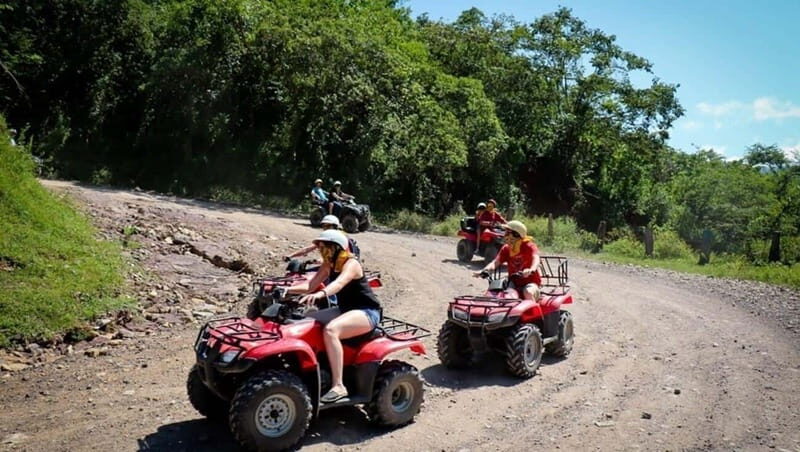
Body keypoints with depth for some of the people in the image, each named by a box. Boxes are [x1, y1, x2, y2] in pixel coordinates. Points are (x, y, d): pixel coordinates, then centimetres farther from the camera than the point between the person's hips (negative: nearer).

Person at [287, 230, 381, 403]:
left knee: (330, 330, -34)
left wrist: (320, 294, -57)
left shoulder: (351, 264, -19)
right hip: (346, 309, 9)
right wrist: (288, 289, -14)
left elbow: (339, 283, -39)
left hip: (367, 312, -9)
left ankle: (338, 386, -30)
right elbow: (311, 285, 1)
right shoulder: (329, 264, 5)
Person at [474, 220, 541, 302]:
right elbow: (496, 262, -6)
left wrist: (532, 269, -53)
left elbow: (536, 258, -30)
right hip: (514, 283, 4)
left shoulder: (529, 246, -9)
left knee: (528, 292, -37)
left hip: (530, 282, -4)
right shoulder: (506, 249, 6)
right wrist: (484, 270, -27)